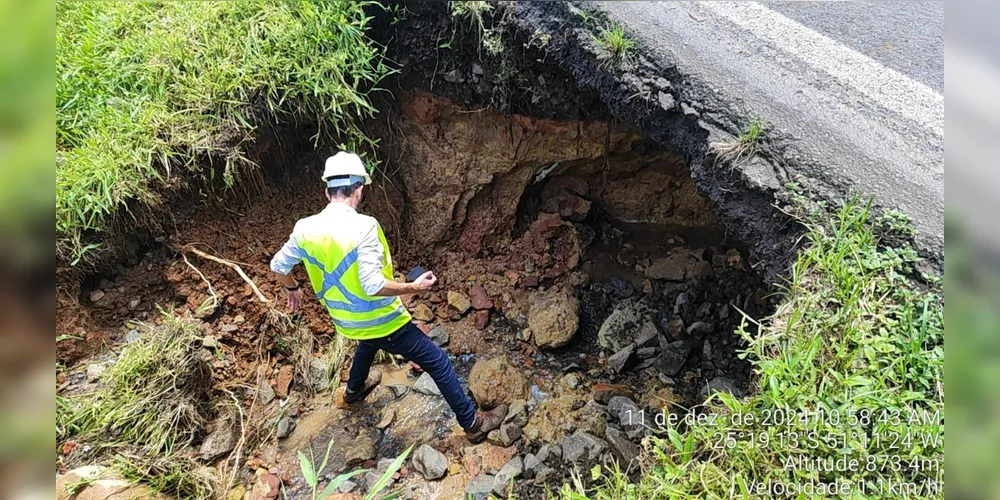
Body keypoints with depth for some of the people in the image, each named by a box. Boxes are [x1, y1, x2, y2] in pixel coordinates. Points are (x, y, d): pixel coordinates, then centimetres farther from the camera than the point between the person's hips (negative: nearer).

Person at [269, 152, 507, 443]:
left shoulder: (304, 228, -7)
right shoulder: (363, 226, -26)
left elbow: (278, 266, 7)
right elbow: (373, 285, -31)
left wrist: (293, 289, 27)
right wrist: (413, 287, -16)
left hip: (346, 324, 7)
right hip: (383, 322, -7)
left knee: (368, 341, 41)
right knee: (438, 363, 8)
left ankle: (354, 390, 63)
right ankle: (473, 423, 19)